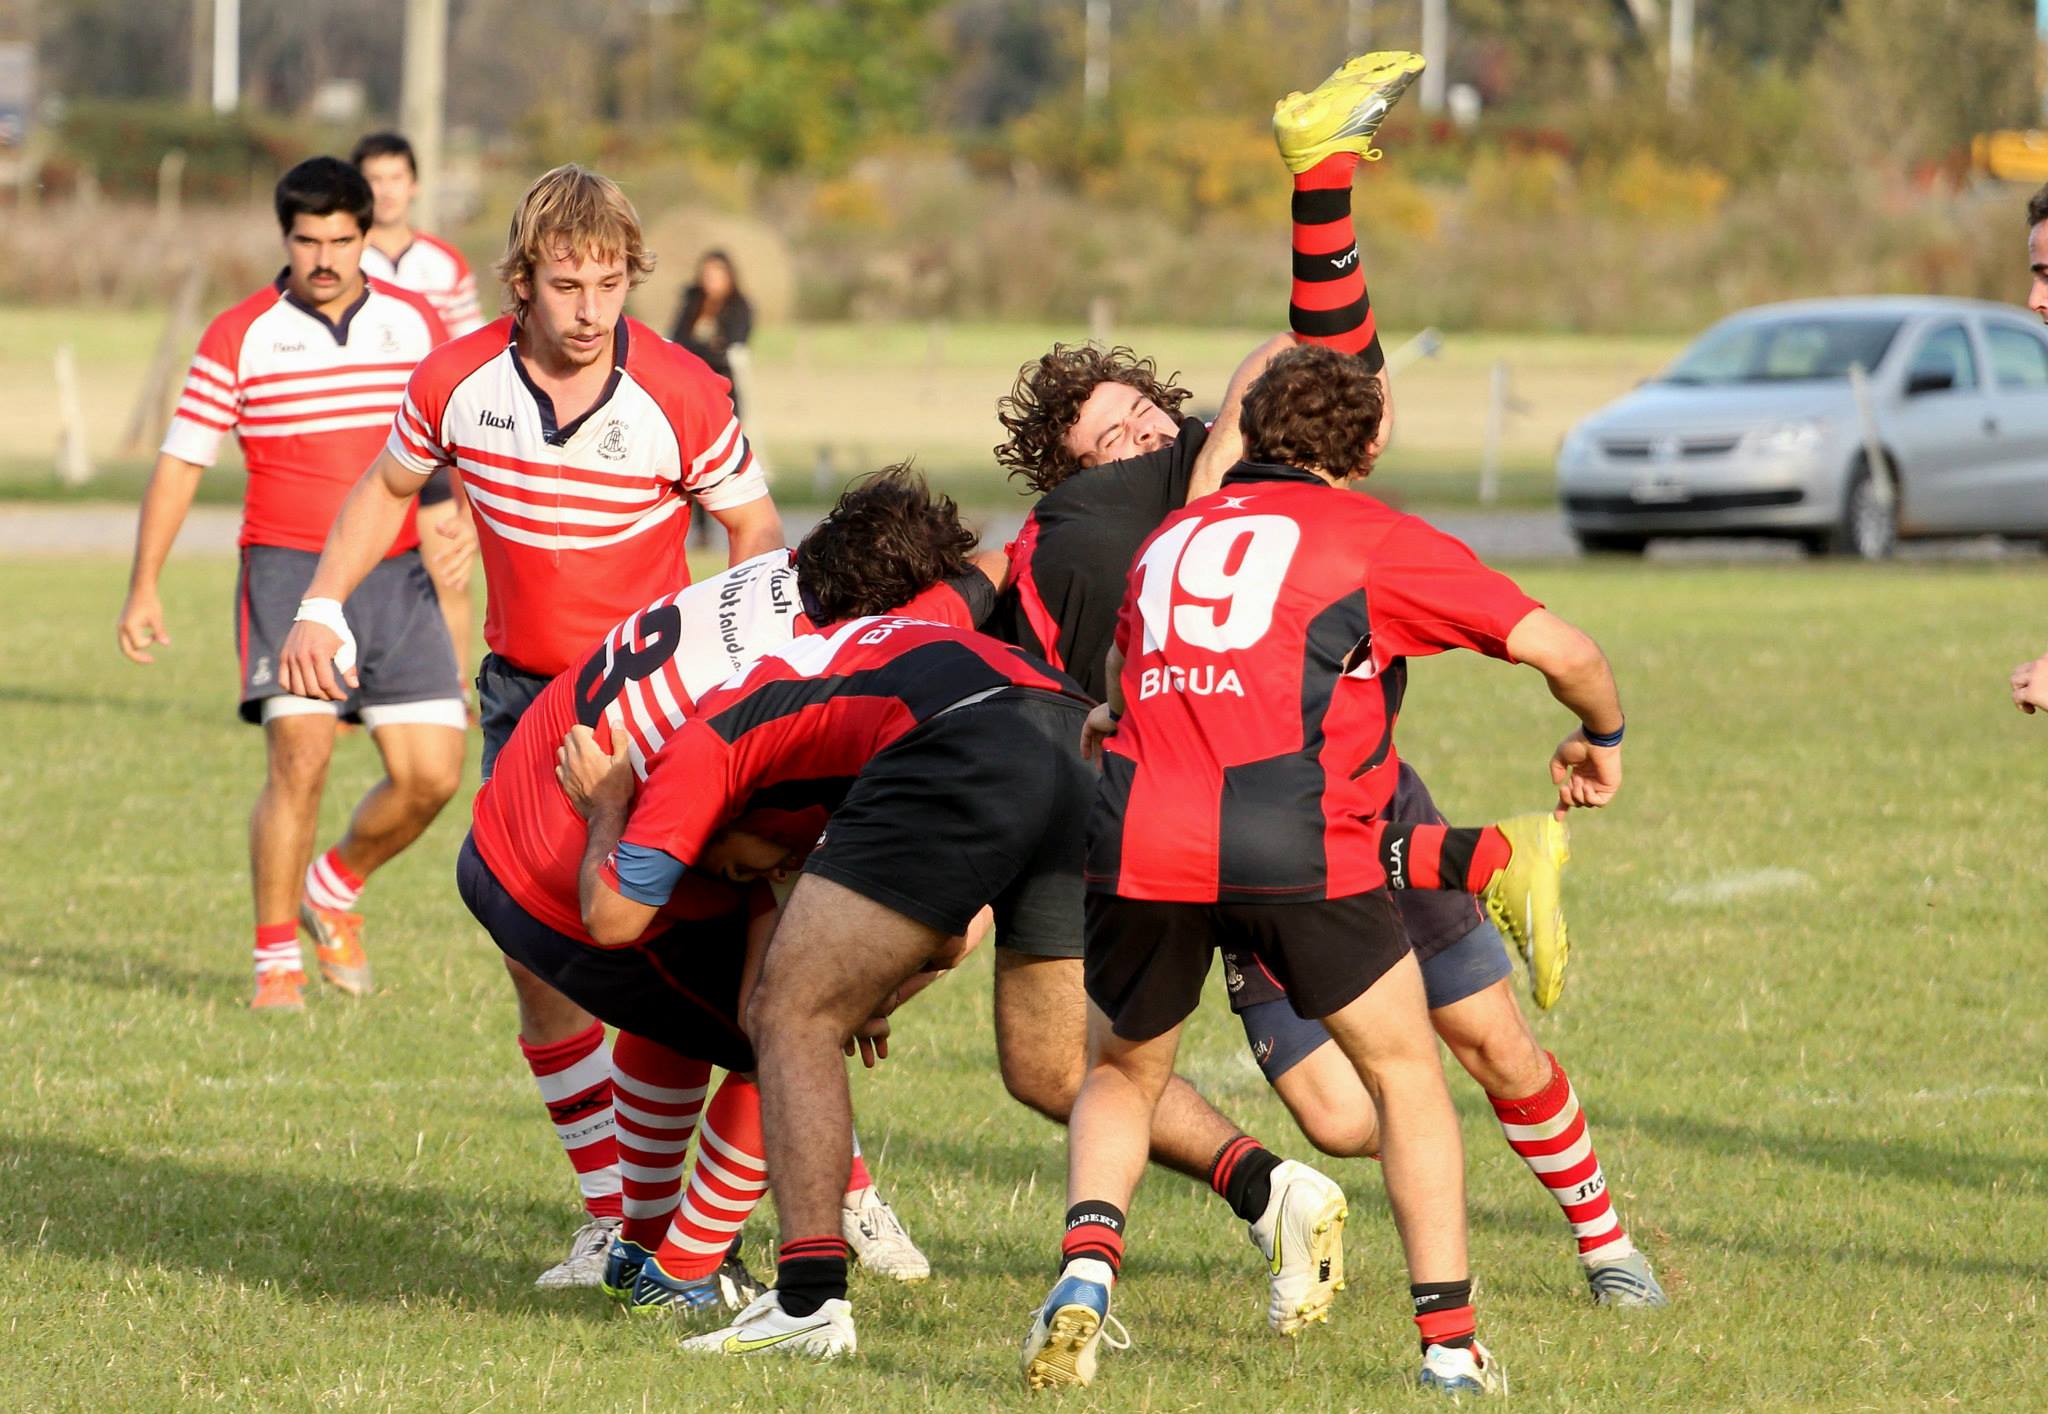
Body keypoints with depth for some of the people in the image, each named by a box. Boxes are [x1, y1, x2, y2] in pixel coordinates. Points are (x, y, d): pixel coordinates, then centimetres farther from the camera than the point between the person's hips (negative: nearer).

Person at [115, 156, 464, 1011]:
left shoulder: (415, 324, 8)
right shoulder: (240, 337, 0)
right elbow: (180, 461, 3)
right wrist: (143, 587, -2)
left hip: (398, 573, 4)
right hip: (287, 567, -3)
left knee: (431, 773, -2)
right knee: (300, 755, -18)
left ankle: (334, 887, 26)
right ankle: (276, 960, -7)